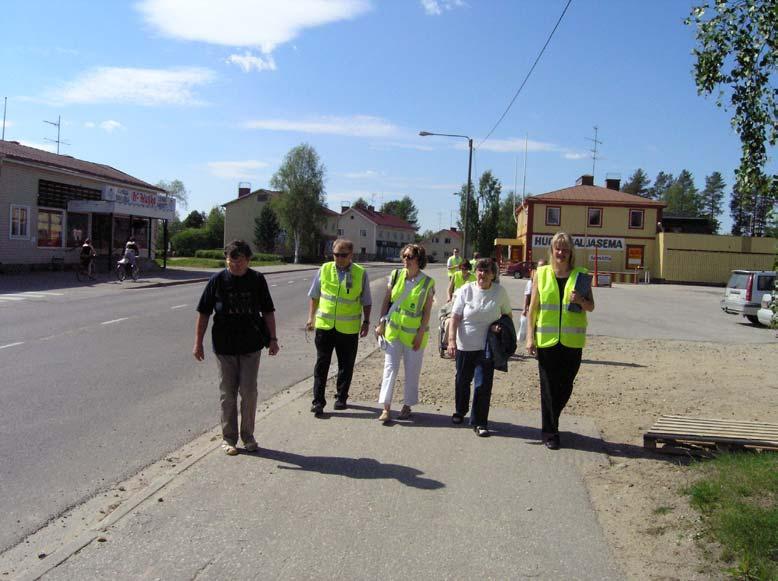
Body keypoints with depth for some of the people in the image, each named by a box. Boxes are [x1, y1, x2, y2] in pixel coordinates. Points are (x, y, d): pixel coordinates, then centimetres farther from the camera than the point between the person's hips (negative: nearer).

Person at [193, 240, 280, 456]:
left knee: (249, 392, 3)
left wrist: (273, 338, 4)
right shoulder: (218, 280, -4)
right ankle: (228, 438, 20)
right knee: (227, 394, 7)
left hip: (251, 346, 1)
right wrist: (198, 343, -3)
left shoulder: (257, 280, 0)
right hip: (224, 347, 0)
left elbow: (268, 311, 7)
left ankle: (248, 436, 20)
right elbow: (203, 313, -1)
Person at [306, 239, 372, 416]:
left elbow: (366, 301, 7)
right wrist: (311, 317, 4)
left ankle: (341, 397, 25)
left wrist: (366, 322, 1)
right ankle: (318, 400, 8)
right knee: (322, 364, 3)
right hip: (324, 325, 1)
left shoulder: (361, 274, -1)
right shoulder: (324, 269, 2)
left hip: (349, 328, 0)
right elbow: (314, 296, 10)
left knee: (346, 365, 9)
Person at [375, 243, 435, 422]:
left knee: (412, 371, 9)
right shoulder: (396, 275, 0)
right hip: (393, 329, 2)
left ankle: (407, 405, 24)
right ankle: (386, 408, 4)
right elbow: (386, 300, 5)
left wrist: (420, 334, -11)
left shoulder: (427, 282, -7)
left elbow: (427, 311, -7)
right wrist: (381, 323, 0)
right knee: (390, 367, 0)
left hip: (414, 333, -2)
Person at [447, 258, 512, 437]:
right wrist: (452, 340, -17)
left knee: (483, 385, -5)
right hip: (464, 345, 1)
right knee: (462, 381, 16)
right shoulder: (466, 290, -6)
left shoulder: (500, 291, -4)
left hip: (487, 346, -1)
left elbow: (507, 314, 10)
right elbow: (455, 317, -8)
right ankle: (460, 411, 40)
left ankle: (479, 422, 7)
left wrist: (500, 326, -11)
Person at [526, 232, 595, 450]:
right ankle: (550, 433, 17)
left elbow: (591, 307, 8)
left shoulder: (580, 275, 4)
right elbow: (533, 307, 4)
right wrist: (530, 337, -2)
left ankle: (551, 421, 35)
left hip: (572, 341, 1)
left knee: (566, 386, 10)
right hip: (546, 340, -1)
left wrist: (581, 300, -14)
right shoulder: (541, 273, 3)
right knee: (549, 387, 4)